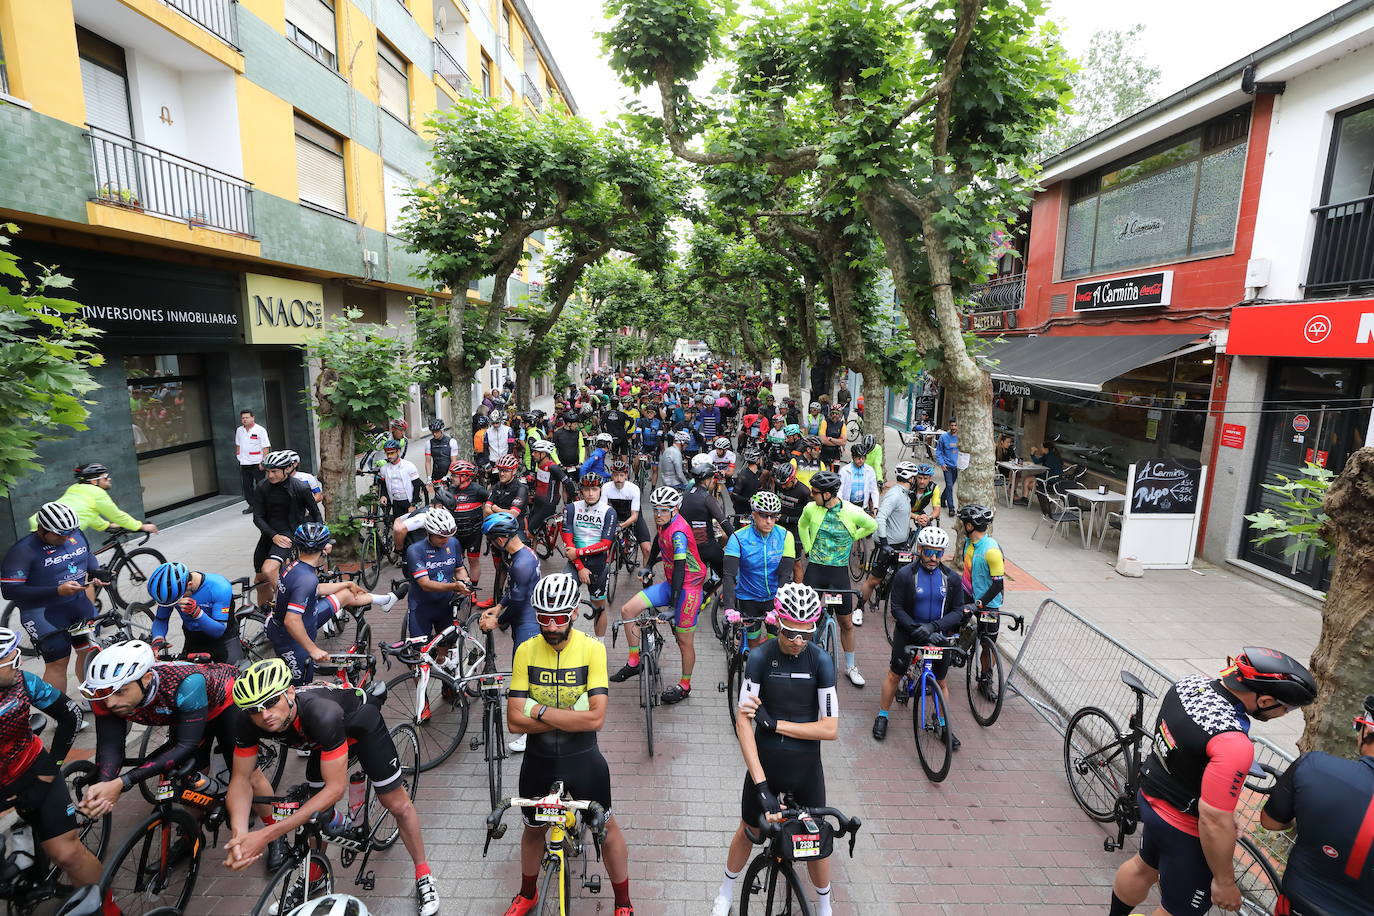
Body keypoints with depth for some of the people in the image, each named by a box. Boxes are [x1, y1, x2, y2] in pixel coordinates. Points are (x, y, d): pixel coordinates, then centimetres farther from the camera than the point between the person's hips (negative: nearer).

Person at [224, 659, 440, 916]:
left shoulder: (322, 714, -46)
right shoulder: (248, 724, -30)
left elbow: (336, 788, -41)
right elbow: (241, 778, -20)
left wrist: (265, 835, -44)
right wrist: (239, 834, -37)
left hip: (360, 721, -5)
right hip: (320, 738, 5)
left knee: (396, 804, -1)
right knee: (316, 812, 8)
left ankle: (423, 874, 18)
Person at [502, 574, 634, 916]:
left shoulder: (592, 649, -19)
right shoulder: (526, 651, -14)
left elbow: (596, 718, -24)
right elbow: (515, 721, -15)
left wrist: (541, 711, -23)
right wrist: (572, 716, -23)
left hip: (582, 759, -2)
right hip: (538, 759, 2)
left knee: (607, 827, 13)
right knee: (533, 828, 24)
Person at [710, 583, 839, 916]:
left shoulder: (821, 661, -14)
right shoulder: (760, 657, -17)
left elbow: (830, 729, -14)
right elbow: (743, 722, -19)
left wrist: (775, 723, -20)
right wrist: (761, 785, -25)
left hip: (806, 766, 1)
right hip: (764, 763, 0)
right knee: (749, 829, 18)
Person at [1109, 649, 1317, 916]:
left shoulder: (1192, 682, -10)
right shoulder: (1233, 744, -36)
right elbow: (1214, 822, -31)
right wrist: (1224, 881, -16)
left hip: (1151, 796, 8)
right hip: (1184, 830, -8)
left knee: (1144, 866, 33)